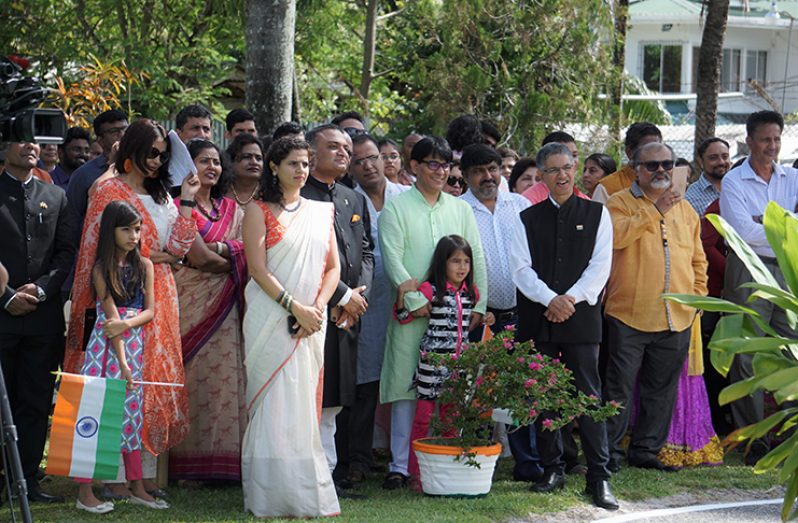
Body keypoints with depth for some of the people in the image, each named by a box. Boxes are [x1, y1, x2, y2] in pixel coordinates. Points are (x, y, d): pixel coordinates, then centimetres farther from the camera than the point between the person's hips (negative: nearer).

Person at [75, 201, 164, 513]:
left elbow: (150, 311, 4)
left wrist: (127, 323, -17)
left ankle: (137, 488, 15)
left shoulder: (144, 266, 9)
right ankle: (85, 492, -7)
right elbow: (111, 314, -11)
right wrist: (122, 362, -17)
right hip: (106, 346, -5)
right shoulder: (102, 269, -5)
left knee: (131, 413, 9)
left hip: (134, 344, 5)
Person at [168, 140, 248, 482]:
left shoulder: (232, 209, 16)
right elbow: (198, 257, -12)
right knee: (194, 378, -6)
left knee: (225, 376, 0)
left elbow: (247, 249, 1)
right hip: (191, 304, -5)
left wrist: (215, 249, -12)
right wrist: (232, 260, 1)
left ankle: (222, 460, 2)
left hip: (225, 306, 5)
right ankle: (189, 463, -4)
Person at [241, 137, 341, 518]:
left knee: (304, 404, 4)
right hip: (271, 320, -4)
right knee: (274, 402, -8)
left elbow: (333, 267, 12)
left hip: (312, 322, 4)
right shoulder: (259, 211, 1)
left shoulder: (321, 212, 15)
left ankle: (306, 492, 6)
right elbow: (258, 269, -8)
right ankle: (273, 496, -7)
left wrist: (318, 307, -6)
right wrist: (296, 307, -15)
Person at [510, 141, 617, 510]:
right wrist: (550, 299, -14)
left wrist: (570, 299, -13)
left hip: (581, 317, -2)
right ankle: (552, 470, 16)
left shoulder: (596, 215, 7)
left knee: (588, 395, -6)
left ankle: (599, 476, -5)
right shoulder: (526, 220, 10)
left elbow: (600, 265, -1)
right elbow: (521, 268, 1)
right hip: (537, 319, 2)